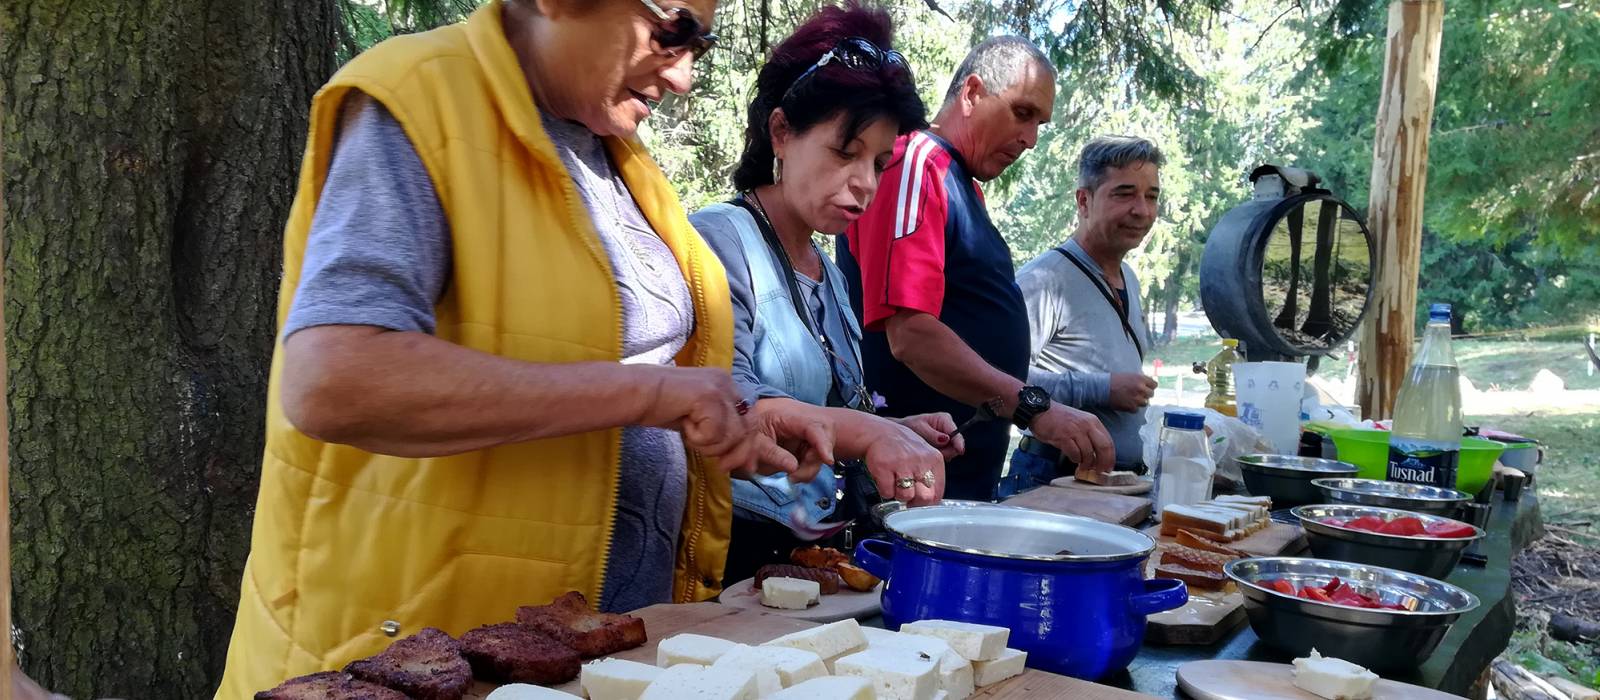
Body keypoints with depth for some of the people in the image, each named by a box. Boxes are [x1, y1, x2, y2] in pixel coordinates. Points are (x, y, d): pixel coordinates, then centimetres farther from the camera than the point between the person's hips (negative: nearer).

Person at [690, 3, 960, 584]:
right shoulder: (718, 239, -8)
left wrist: (899, 434, 6)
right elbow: (726, 401, -23)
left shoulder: (828, 275, 16)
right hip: (739, 554, -7)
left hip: (819, 550, 7)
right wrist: (868, 430, -34)